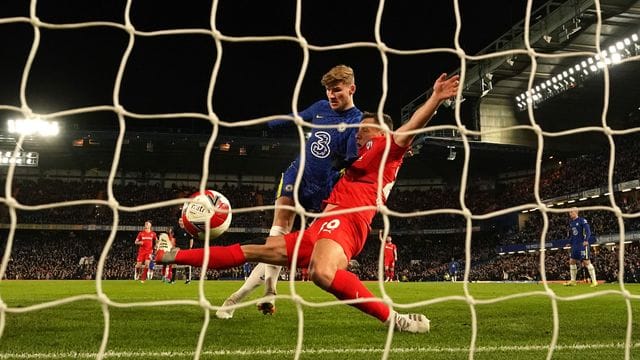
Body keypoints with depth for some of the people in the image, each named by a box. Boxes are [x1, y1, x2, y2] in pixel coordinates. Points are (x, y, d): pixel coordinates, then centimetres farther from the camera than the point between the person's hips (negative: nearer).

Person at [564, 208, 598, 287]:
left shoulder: (582, 220, -9)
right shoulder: (571, 223, 13)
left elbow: (588, 231, -16)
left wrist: (586, 240, -26)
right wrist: (571, 242, 16)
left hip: (582, 244, -8)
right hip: (575, 245, 8)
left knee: (586, 262, -9)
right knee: (572, 262, 10)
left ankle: (594, 281, -3)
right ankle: (573, 281, 18)